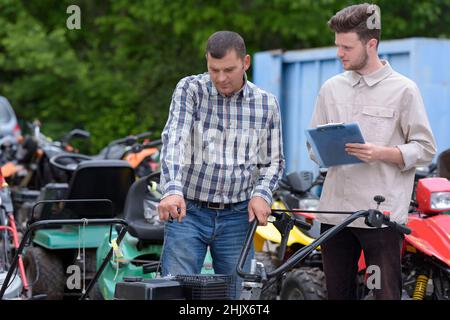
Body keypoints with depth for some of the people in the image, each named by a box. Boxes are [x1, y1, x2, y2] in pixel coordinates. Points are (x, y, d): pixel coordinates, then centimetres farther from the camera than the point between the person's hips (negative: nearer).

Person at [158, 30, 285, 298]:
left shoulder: (267, 104, 2)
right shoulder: (190, 90, -6)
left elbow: (274, 161, 12)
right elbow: (174, 140, -20)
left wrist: (262, 194, -8)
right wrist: (172, 189, -36)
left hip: (237, 217, 2)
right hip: (187, 211, -2)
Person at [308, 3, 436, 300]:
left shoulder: (403, 89, -1)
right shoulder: (331, 89, 13)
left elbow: (425, 149, -1)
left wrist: (381, 153, -16)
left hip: (382, 214, -4)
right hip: (334, 211, 5)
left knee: (386, 293, -5)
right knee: (338, 293, 10)